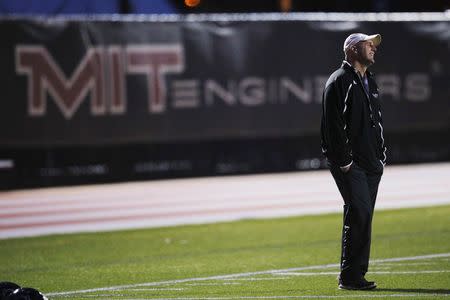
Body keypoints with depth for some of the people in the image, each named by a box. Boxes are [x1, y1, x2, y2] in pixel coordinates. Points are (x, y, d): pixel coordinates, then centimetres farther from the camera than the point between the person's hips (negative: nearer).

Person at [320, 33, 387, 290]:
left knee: (363, 217, 7)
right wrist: (343, 160, -17)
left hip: (372, 164, 8)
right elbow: (332, 124, -13)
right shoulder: (339, 81, -7)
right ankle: (349, 276, -14)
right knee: (360, 213, -16)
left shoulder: (370, 81, 21)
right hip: (350, 165, -8)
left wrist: (382, 155, 17)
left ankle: (357, 274, 10)